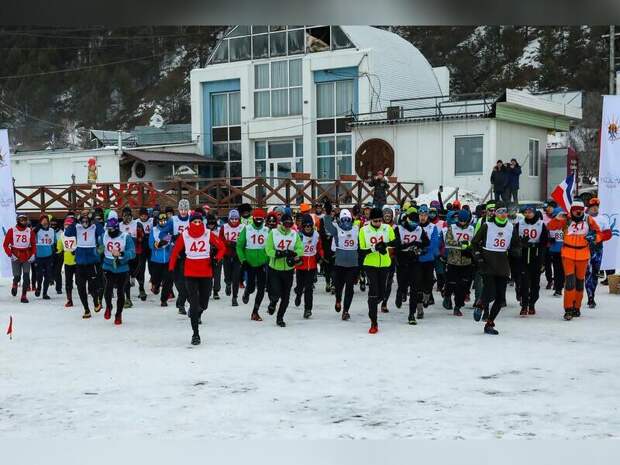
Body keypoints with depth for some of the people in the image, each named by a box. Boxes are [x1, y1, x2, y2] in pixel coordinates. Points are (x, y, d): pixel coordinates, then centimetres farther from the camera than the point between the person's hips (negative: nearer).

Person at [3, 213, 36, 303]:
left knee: (26, 277, -7)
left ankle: (24, 296, 1)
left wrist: (33, 254, -1)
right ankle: (15, 285, 36)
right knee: (17, 277, 1)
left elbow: (34, 244, 10)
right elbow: (5, 244, 0)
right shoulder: (11, 230, -4)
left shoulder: (30, 231, 1)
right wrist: (10, 254, -9)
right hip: (16, 258, -1)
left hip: (27, 258, 1)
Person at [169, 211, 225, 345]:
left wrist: (217, 258, -13)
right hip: (190, 273, -1)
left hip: (206, 273, 1)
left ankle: (196, 313, 46)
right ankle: (195, 333, 4)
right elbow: (175, 251, 5)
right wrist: (171, 268, 4)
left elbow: (222, 247, 3)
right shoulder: (184, 235, -3)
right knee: (194, 303, -6)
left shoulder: (208, 234, -4)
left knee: (203, 304, 8)